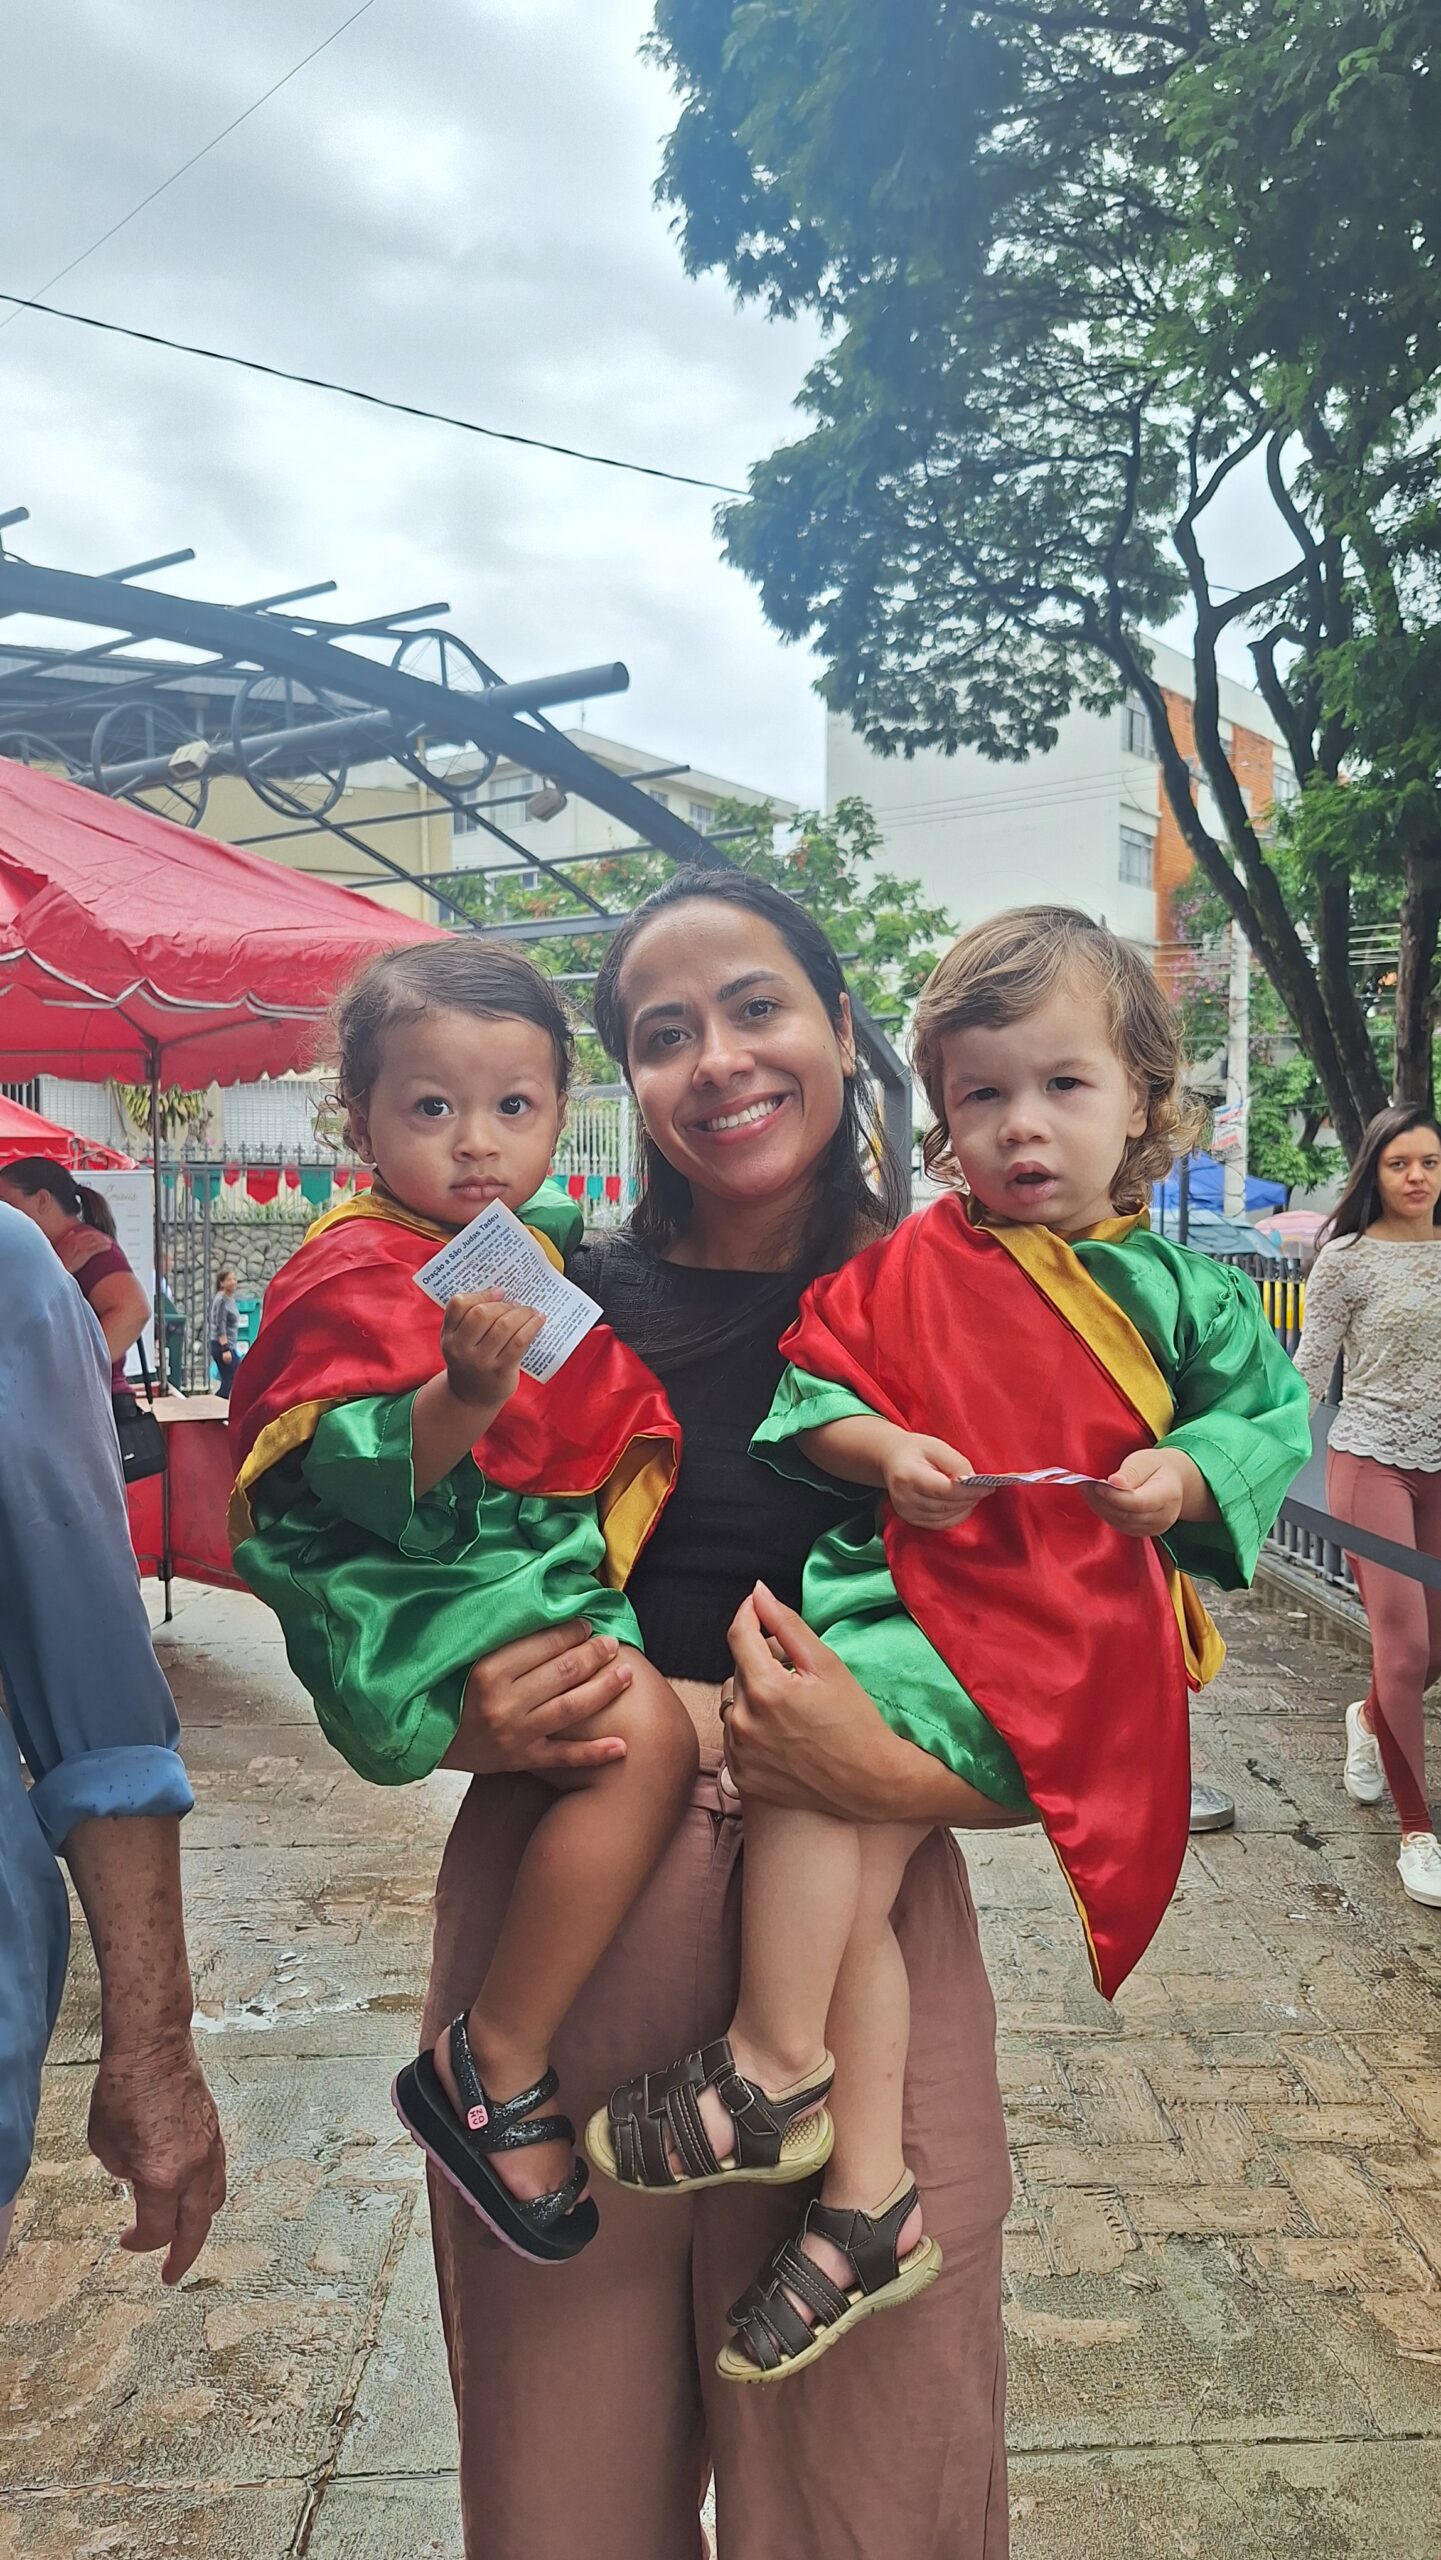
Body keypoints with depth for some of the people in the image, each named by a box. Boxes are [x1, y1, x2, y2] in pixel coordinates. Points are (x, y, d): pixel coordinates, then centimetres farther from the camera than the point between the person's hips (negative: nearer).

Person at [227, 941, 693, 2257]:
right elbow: (365, 1483, -25)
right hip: (418, 1605, -9)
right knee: (646, 1732, -27)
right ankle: (492, 2071, -11)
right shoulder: (357, 1276, -13)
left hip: (542, 1574, 10)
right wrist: (465, 1394, -38)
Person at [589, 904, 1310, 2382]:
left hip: (1066, 1628, -4)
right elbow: (810, 1377, 9)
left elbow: (1272, 1413, 12)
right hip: (914, 1582, 4)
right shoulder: (912, 1265, 8)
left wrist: (1185, 1475, -7)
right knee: (851, 1863, -7)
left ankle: (772, 2063, -6)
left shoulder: (1173, 1292, 6)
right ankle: (868, 2202, 8)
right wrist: (880, 1447, -10)